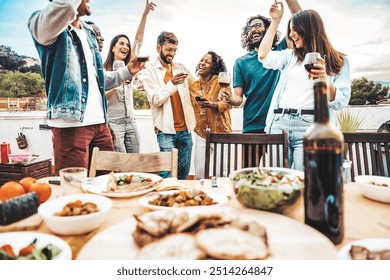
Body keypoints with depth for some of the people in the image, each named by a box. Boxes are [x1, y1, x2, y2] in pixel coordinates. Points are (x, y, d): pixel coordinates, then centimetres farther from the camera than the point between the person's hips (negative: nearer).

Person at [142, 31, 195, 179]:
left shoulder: (181, 68, 13)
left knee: (184, 171, 10)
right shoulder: (149, 71, 0)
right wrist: (172, 83, -21)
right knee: (168, 172, -5)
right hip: (166, 130, -5)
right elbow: (155, 100, -11)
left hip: (185, 129, 5)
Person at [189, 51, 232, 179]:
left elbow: (229, 102, -13)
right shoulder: (193, 86, 10)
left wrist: (213, 105, -28)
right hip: (201, 134, 4)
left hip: (220, 132, -4)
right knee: (199, 172, 4)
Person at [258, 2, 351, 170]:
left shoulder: (338, 61, 10)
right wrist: (275, 21, 11)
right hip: (280, 123, 3)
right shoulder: (290, 56, 20)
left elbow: (340, 102, 2)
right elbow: (264, 56, 4)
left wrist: (325, 80, -17)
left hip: (310, 125, -3)